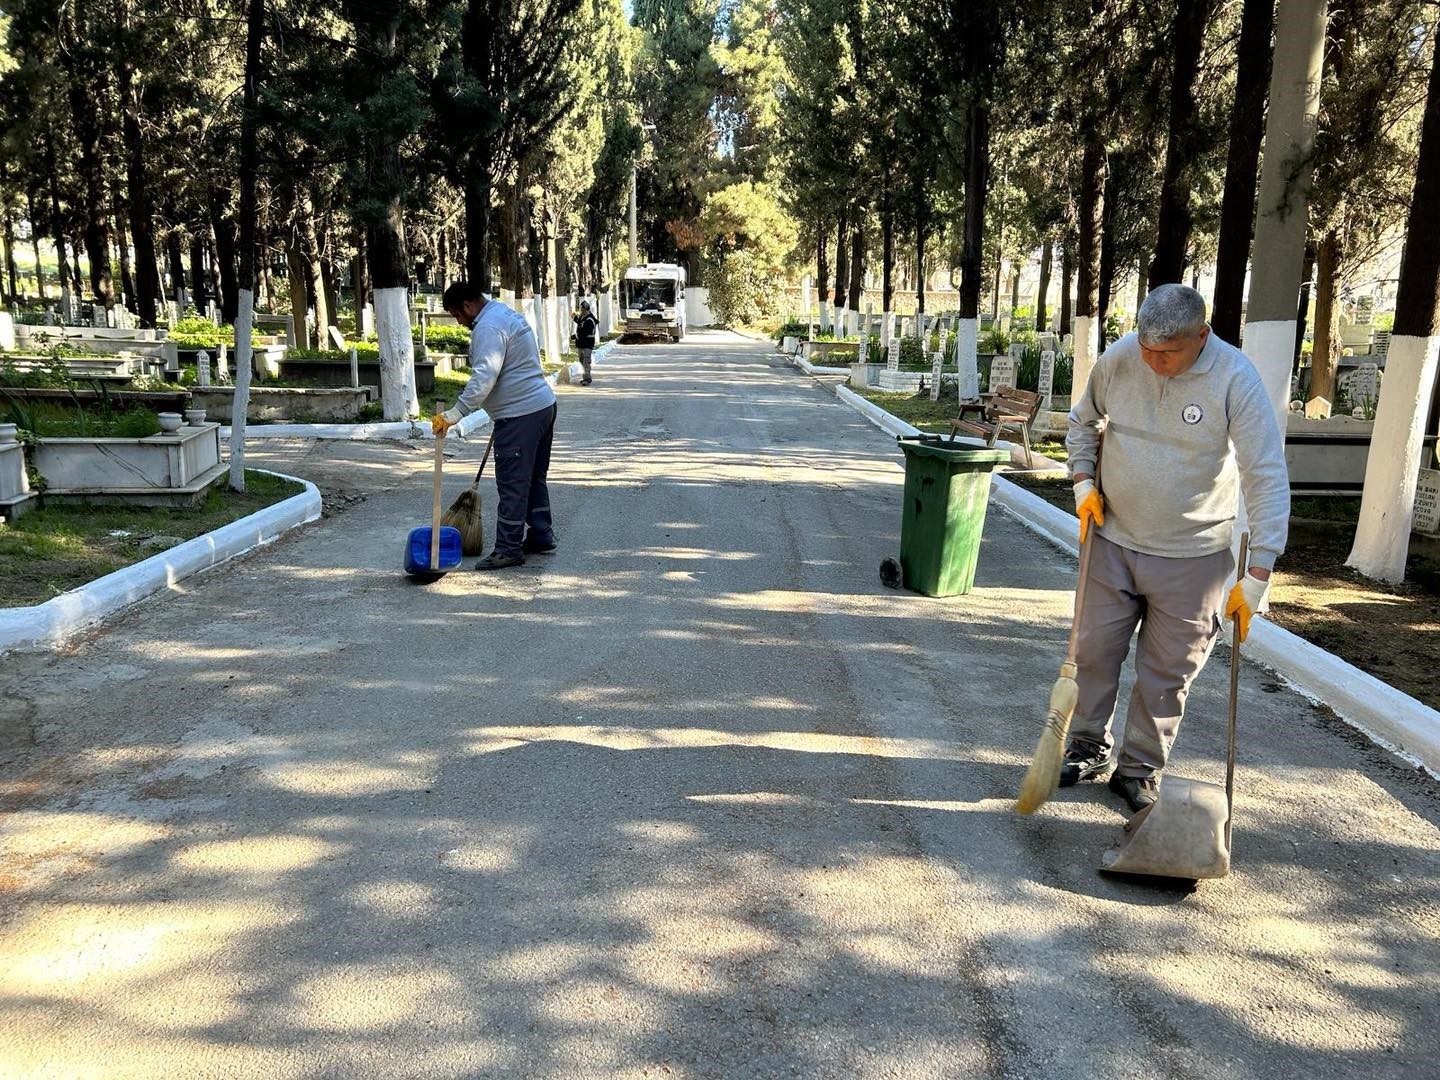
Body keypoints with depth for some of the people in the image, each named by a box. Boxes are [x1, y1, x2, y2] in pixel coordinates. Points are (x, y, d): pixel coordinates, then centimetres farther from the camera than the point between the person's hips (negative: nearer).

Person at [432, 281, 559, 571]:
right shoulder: (506, 313, 18)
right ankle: (541, 536, 26)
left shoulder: (489, 327, -16)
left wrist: (455, 414, -30)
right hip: (544, 405, 11)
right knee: (534, 478, 18)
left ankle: (508, 548, 2)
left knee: (512, 484, -4)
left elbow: (484, 377, -27)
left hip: (519, 416, -11)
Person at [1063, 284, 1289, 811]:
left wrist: (1257, 576, -23)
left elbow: (1267, 480, -19)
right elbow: (1082, 421, 13)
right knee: (1094, 650, 11)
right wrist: (1083, 481, -2)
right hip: (1111, 540, 3)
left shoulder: (1236, 380, -19)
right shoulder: (1118, 359, -8)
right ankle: (1089, 748, 32)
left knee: (1167, 672, 8)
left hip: (1192, 556, -3)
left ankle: (1140, 770, 26)